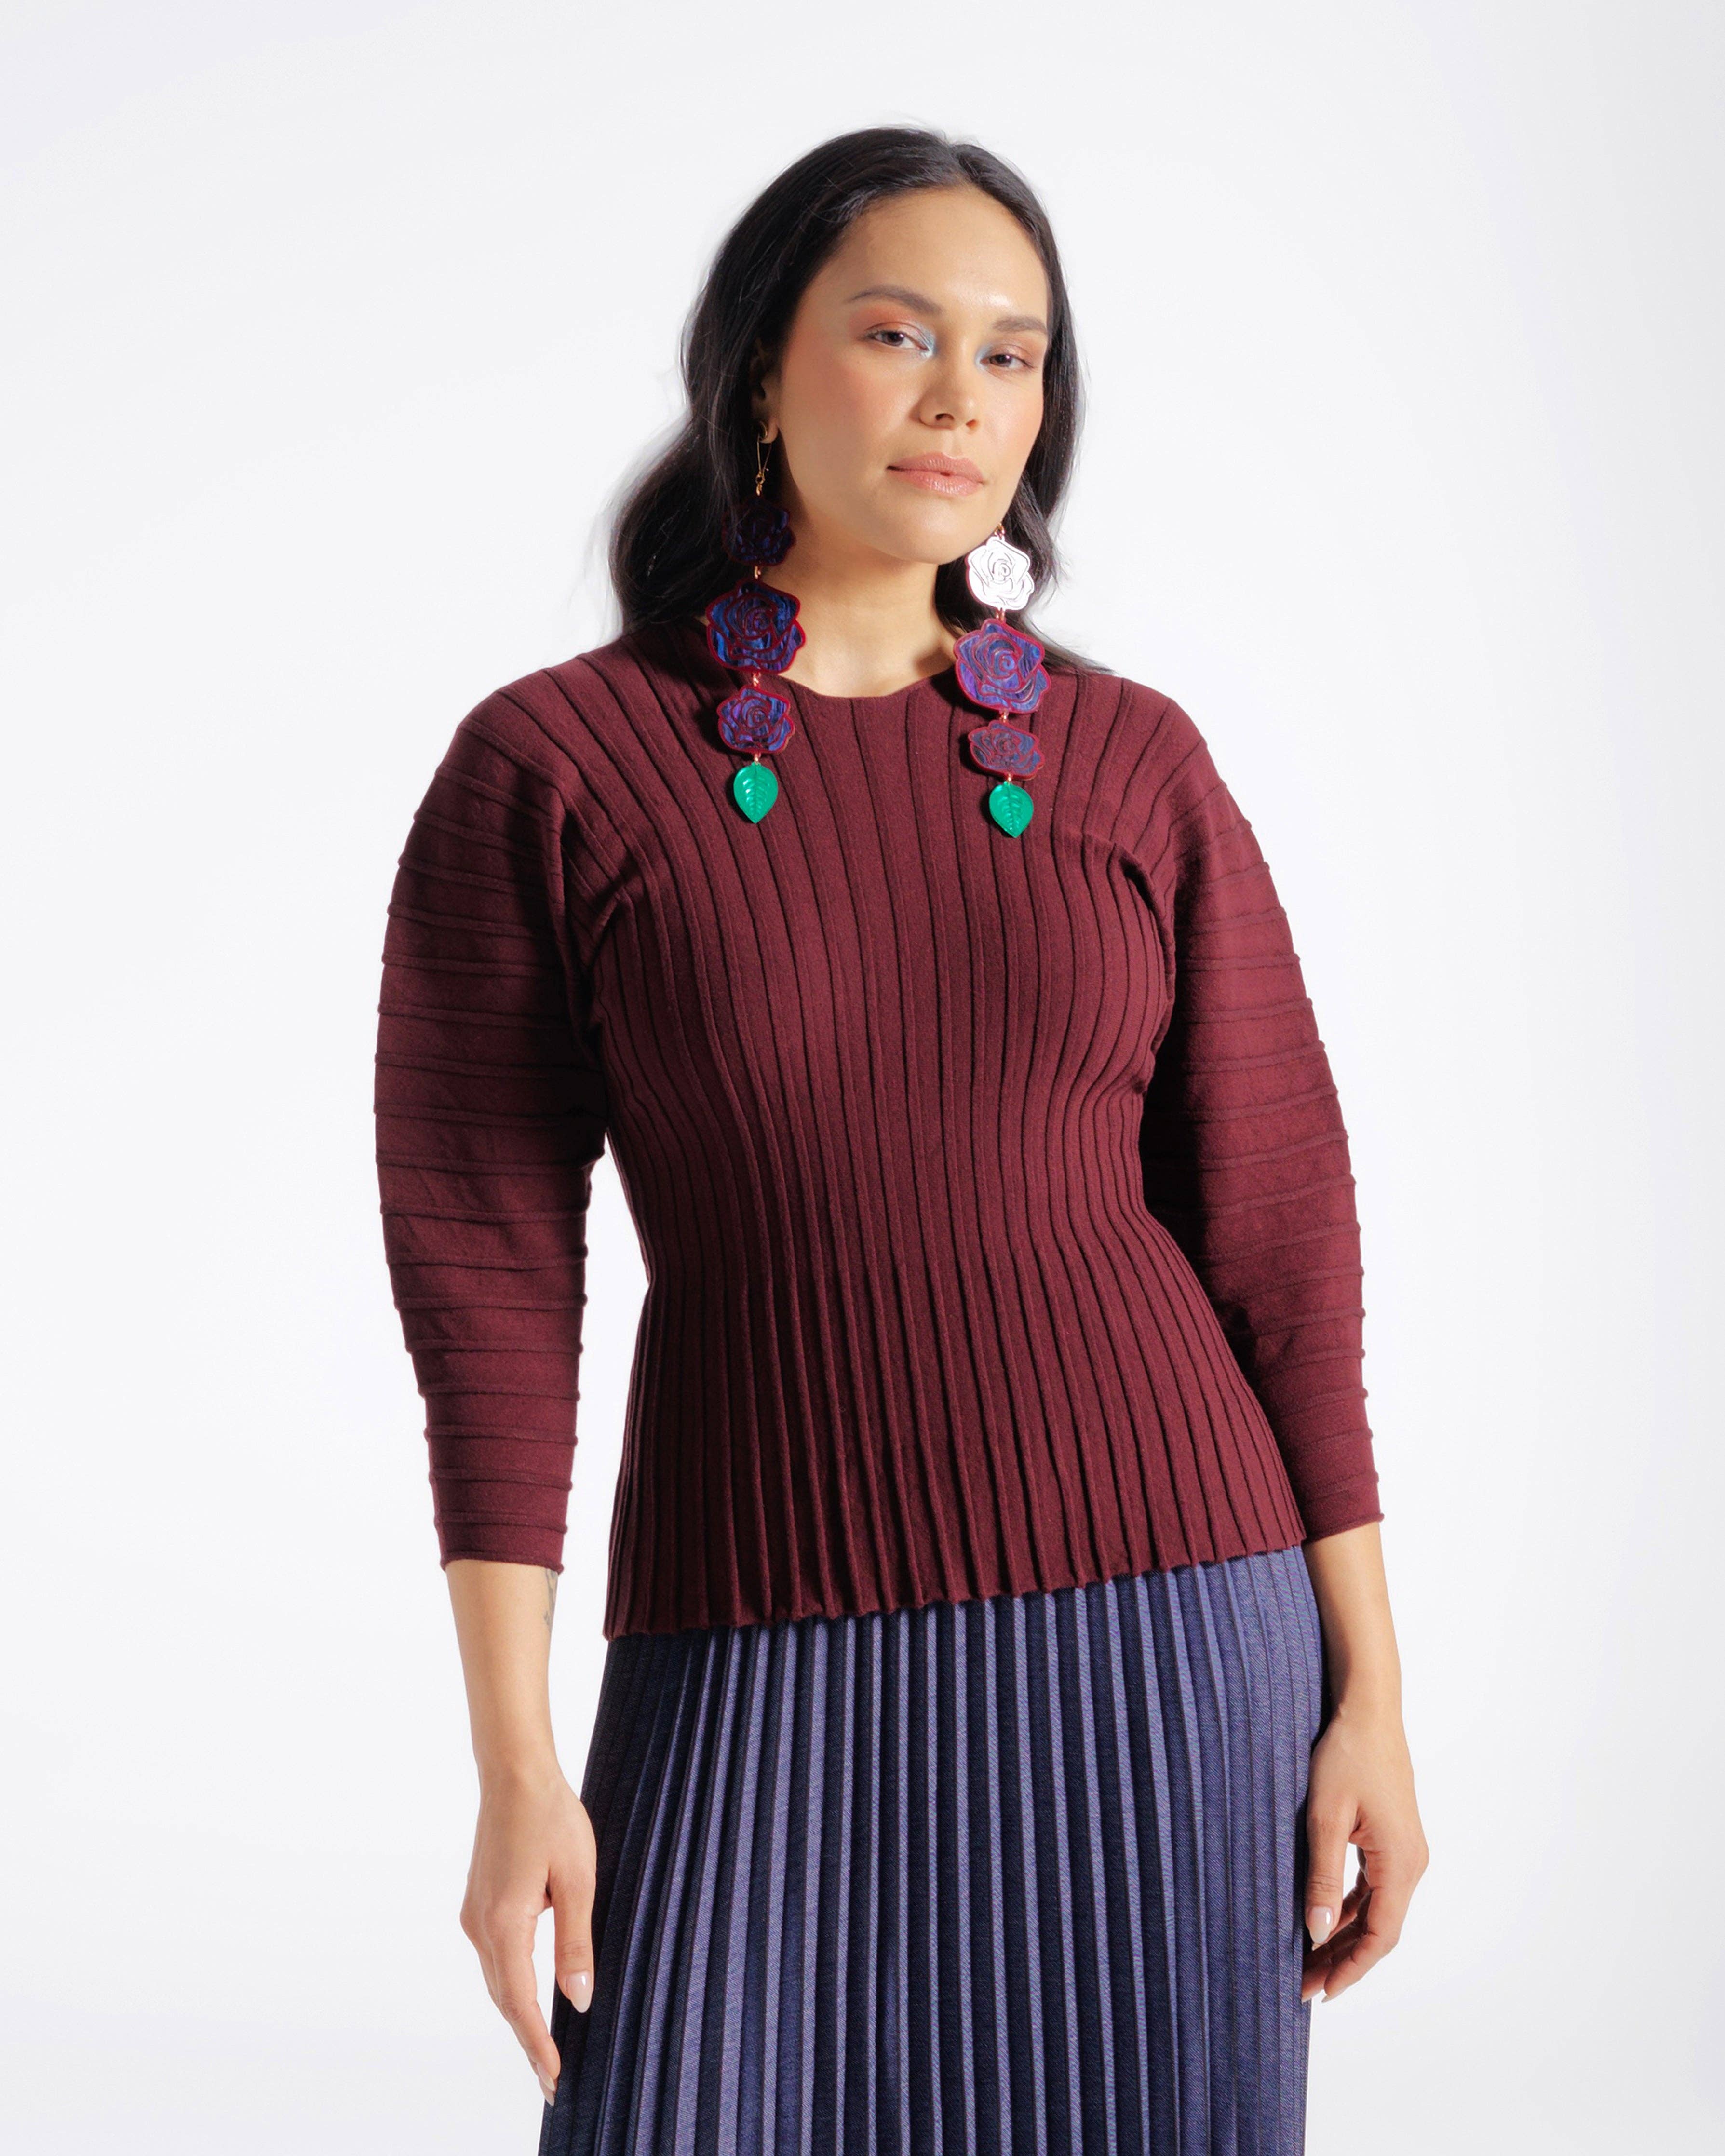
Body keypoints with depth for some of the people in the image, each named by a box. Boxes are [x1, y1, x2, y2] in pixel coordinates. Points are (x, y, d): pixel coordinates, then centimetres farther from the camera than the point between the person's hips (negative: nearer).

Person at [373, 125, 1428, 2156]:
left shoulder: (1137, 764, 4)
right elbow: (484, 1274, -4)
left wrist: (1371, 1689, 1)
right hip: (769, 1662, -1)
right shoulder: (545, 765, -2)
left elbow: (1278, 1233, 5)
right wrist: (512, 1763, -8)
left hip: (1155, 1629, 2)